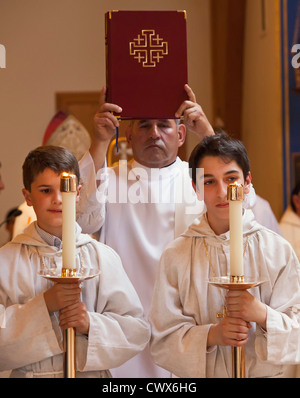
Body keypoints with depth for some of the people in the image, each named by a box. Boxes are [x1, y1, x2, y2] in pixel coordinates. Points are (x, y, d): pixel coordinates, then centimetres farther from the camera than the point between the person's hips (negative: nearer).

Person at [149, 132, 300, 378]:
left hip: (264, 372, 1)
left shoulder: (278, 250, 0)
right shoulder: (176, 256, -1)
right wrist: (210, 334, -17)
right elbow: (162, 342, -3)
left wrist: (263, 314, -17)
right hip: (199, 374, 0)